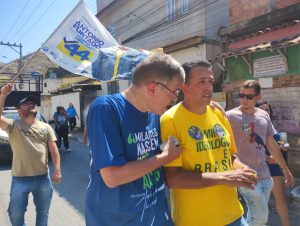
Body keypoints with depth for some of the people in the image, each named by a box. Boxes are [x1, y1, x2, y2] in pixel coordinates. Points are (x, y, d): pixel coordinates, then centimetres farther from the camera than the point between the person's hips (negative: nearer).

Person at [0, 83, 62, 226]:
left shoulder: (45, 127, 5)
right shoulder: (13, 125, -1)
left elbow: (54, 151, 2)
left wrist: (57, 171, -6)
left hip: (43, 178, 2)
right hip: (20, 179, -2)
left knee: (43, 211, 17)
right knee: (16, 213, 11)